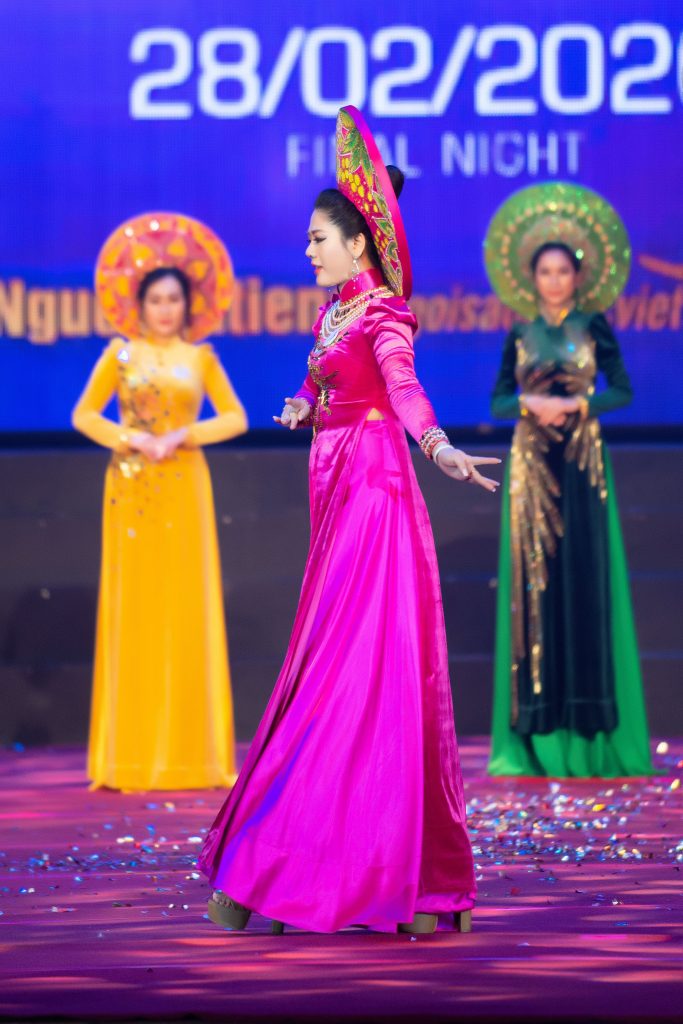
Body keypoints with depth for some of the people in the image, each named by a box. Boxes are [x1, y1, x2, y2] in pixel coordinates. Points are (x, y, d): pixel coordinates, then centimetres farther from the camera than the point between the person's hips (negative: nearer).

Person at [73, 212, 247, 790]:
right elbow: (85, 415, 1)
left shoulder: (200, 358, 7)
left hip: (184, 491, 1)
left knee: (186, 610, -1)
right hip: (132, 492, -1)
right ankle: (131, 755, 1)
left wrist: (182, 436, -11)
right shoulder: (121, 354, 5)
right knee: (135, 609, -2)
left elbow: (234, 418, 3)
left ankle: (188, 751, 3)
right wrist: (131, 439, -14)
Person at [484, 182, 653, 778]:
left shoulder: (593, 327, 3)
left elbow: (623, 391, 0)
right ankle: (540, 729, 2)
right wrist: (530, 403, -13)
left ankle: (589, 727, 0)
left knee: (586, 582, -4)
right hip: (532, 467, 2)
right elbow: (498, 401, 7)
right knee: (536, 584, 0)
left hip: (583, 464, -2)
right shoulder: (521, 334, 8)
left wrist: (576, 404, -16)